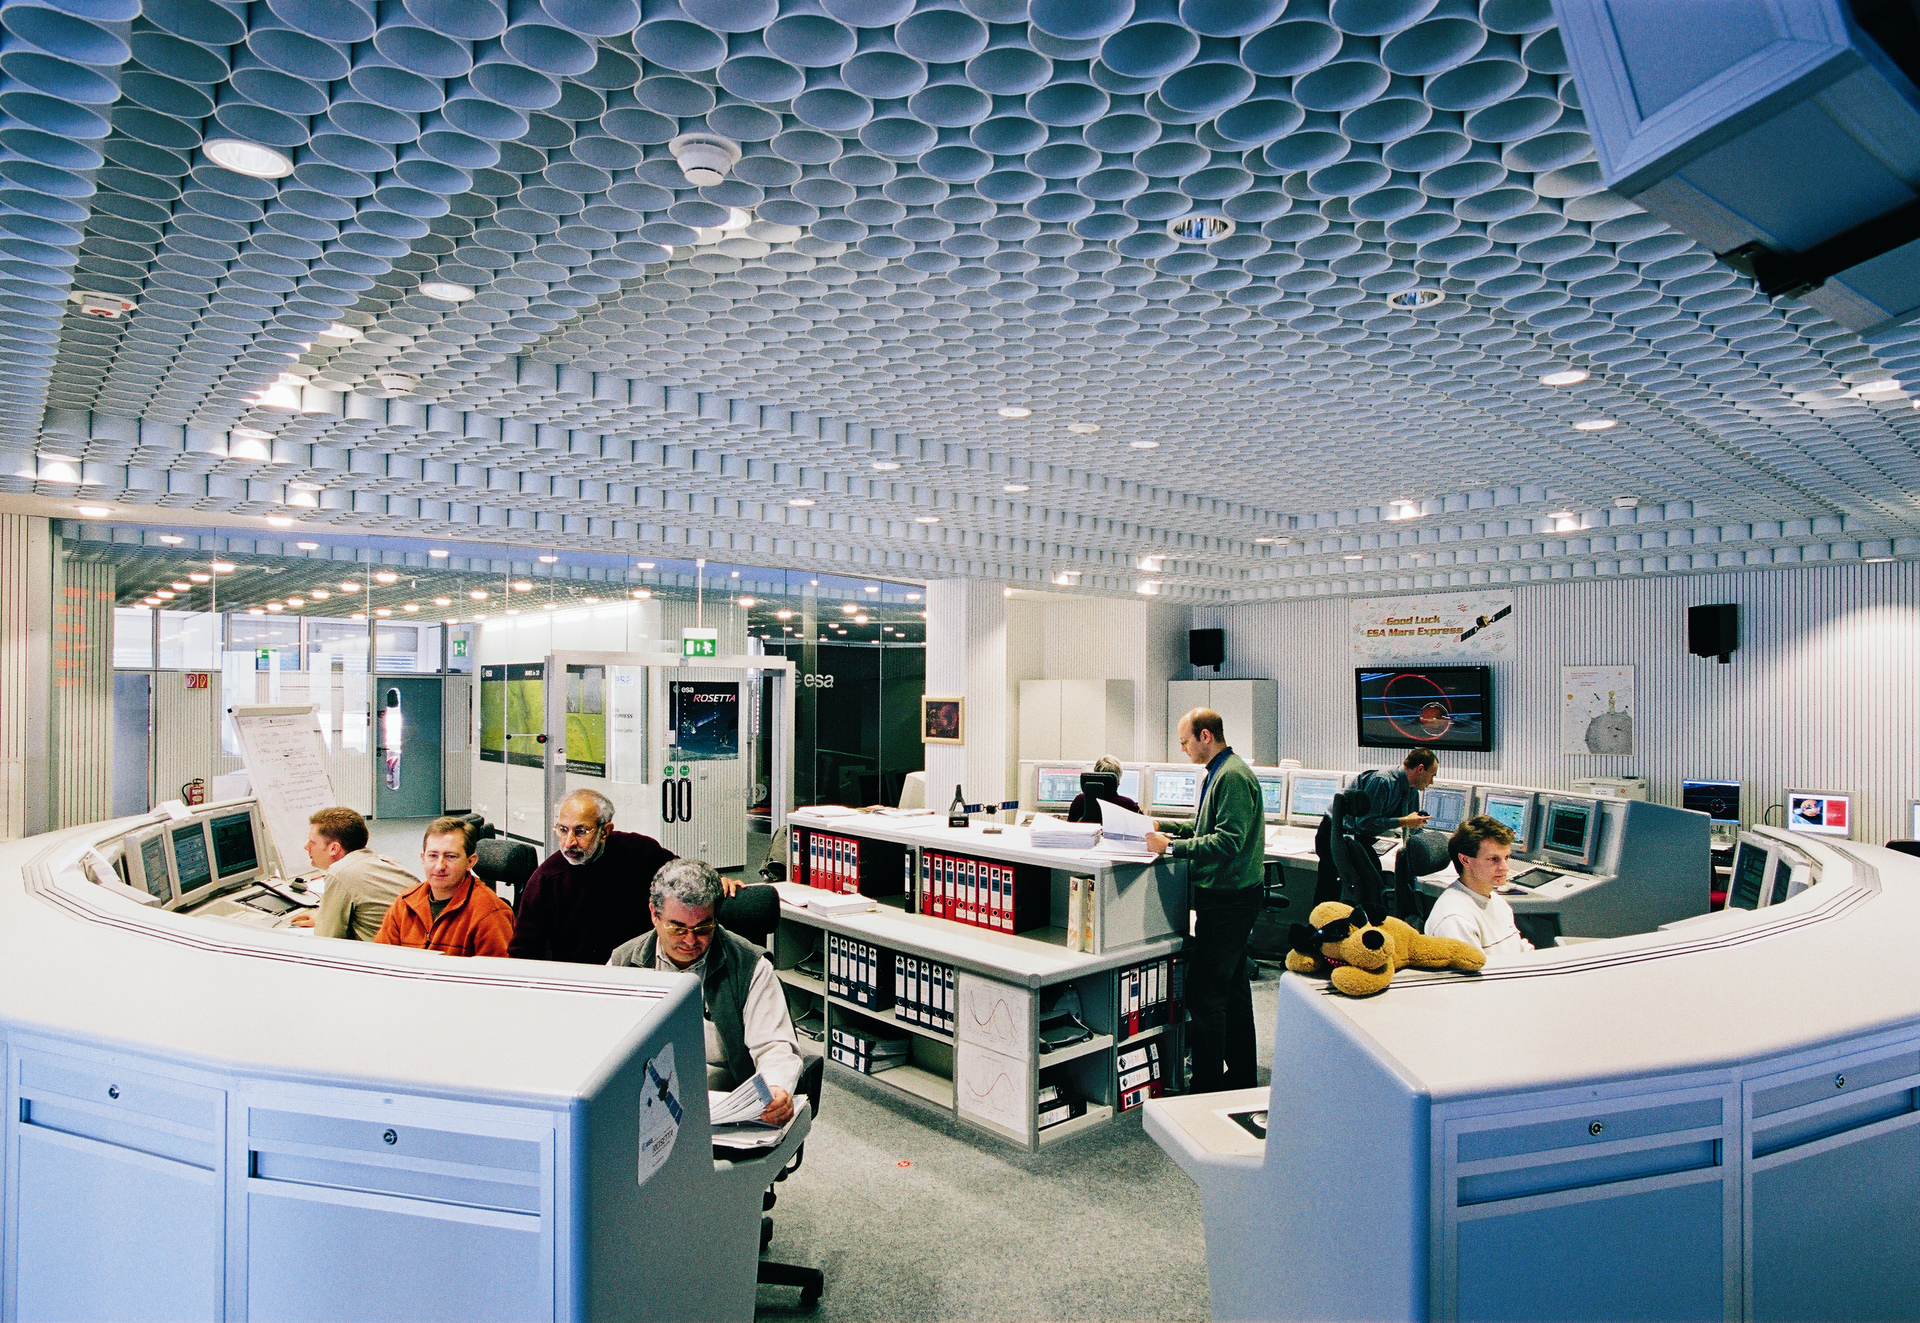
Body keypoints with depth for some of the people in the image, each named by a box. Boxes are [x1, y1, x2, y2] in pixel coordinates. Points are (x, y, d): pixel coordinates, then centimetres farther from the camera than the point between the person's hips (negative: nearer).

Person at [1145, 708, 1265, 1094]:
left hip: (1226, 899, -11)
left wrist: (1170, 847, -24)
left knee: (1205, 993, -6)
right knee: (1233, 989, 18)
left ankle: (1207, 1088, 2)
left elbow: (1228, 840, -25)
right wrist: (1163, 826, 13)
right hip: (1231, 895, 11)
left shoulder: (1232, 776, -18)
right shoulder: (1219, 773, 15)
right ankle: (1241, 1079, 29)